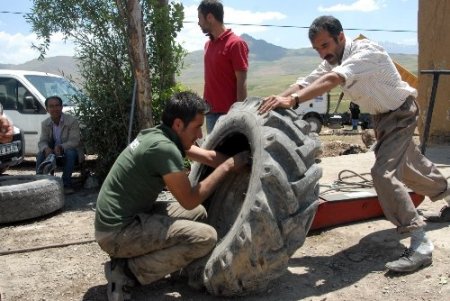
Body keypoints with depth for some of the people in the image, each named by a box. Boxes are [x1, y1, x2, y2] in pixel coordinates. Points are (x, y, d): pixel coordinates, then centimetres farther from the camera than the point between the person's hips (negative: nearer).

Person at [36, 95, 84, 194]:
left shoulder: (72, 121, -14)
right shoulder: (45, 123, 1)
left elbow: (74, 141, -22)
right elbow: (42, 141, -6)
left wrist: (60, 147, -41)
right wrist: (46, 148, -32)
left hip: (69, 151, -4)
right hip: (53, 152, 4)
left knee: (70, 153, -36)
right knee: (41, 154, -24)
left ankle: (66, 184, -28)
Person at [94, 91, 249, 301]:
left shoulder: (160, 135, 5)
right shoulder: (164, 147, -23)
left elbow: (209, 157, 12)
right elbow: (189, 200, -16)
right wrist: (227, 167, -10)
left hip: (129, 216, 10)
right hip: (118, 231, -10)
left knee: (199, 213, 13)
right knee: (206, 238, -15)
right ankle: (126, 271, -7)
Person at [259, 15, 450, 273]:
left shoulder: (367, 52, -33)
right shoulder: (332, 61, -7)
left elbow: (333, 80, -49)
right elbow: (304, 83, -15)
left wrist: (293, 100, -62)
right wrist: (275, 103, -33)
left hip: (400, 113, -9)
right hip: (381, 115, 9)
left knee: (384, 172, -23)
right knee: (406, 165, 26)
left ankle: (421, 243, -16)